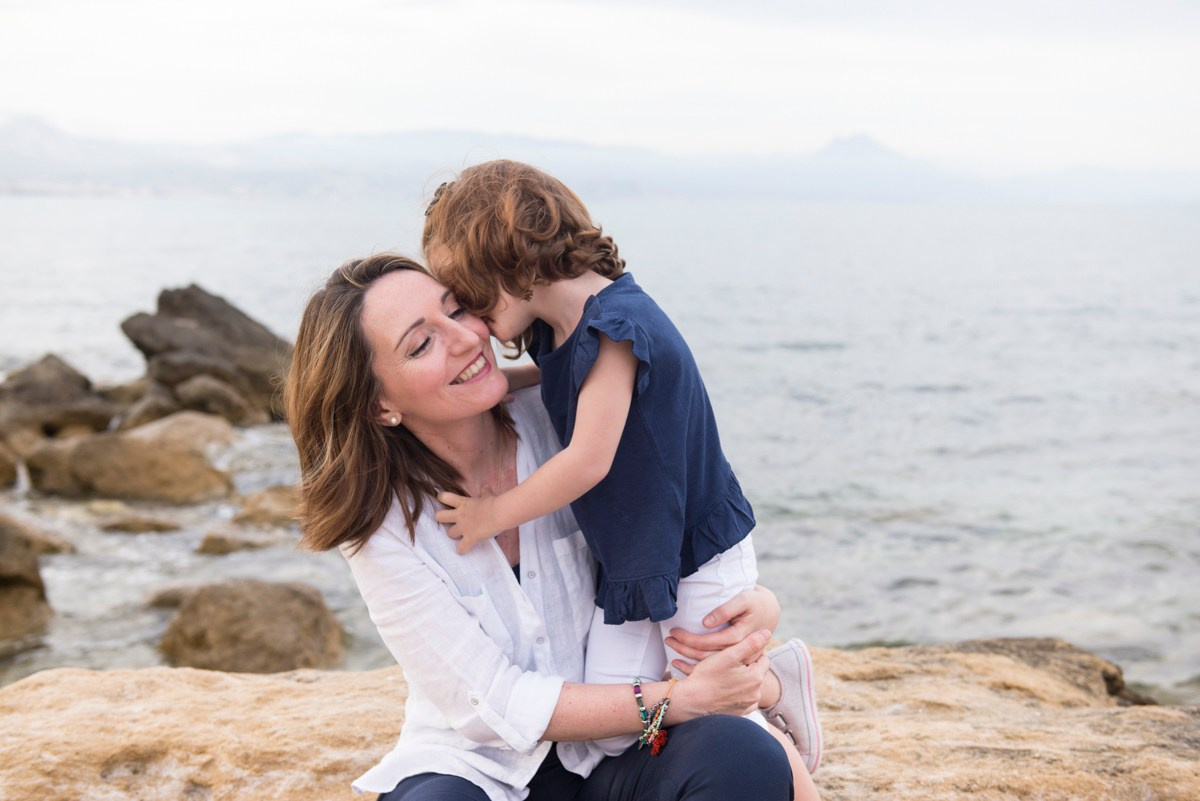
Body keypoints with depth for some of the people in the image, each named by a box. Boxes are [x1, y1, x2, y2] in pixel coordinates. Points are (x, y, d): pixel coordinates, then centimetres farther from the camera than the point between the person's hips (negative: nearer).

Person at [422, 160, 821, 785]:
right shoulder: (555, 335, 4)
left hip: (698, 557, -8)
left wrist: (495, 513, -11)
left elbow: (589, 463, -23)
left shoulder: (615, 327, -23)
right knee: (613, 732, 1)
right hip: (624, 566, 8)